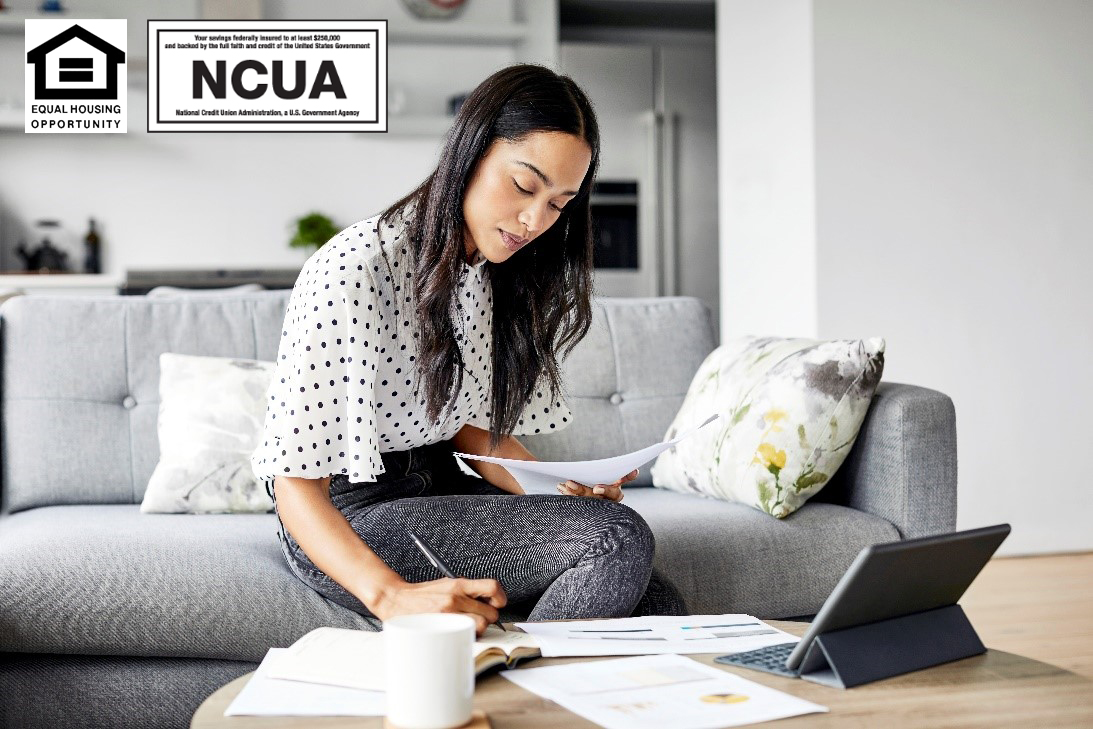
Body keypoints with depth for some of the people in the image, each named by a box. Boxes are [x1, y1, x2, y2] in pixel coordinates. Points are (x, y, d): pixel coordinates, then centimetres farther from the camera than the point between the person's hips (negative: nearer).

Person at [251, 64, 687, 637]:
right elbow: (295, 481, -25)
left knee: (659, 610, -11)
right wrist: (393, 597, -40)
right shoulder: (349, 273, -22)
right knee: (620, 538, -22)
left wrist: (564, 490, -8)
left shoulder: (491, 273, 5)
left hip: (440, 490, 7)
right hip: (347, 519, -7)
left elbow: (472, 426, 11)